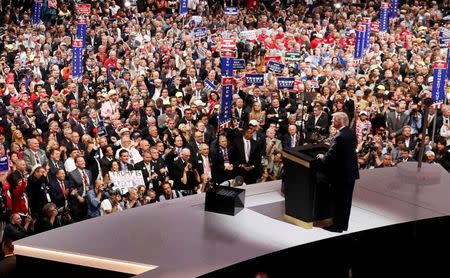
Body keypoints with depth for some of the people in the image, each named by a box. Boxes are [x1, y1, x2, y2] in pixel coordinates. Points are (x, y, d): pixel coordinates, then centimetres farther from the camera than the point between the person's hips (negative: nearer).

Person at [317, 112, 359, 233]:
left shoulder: (340, 137, -24)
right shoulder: (352, 133, 3)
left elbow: (330, 157, -24)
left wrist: (322, 157, -4)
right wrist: (332, 145, 14)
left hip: (341, 174, -9)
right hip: (351, 172, 9)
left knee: (339, 201, 3)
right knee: (347, 199, 16)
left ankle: (337, 226, 13)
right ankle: (344, 224, 27)